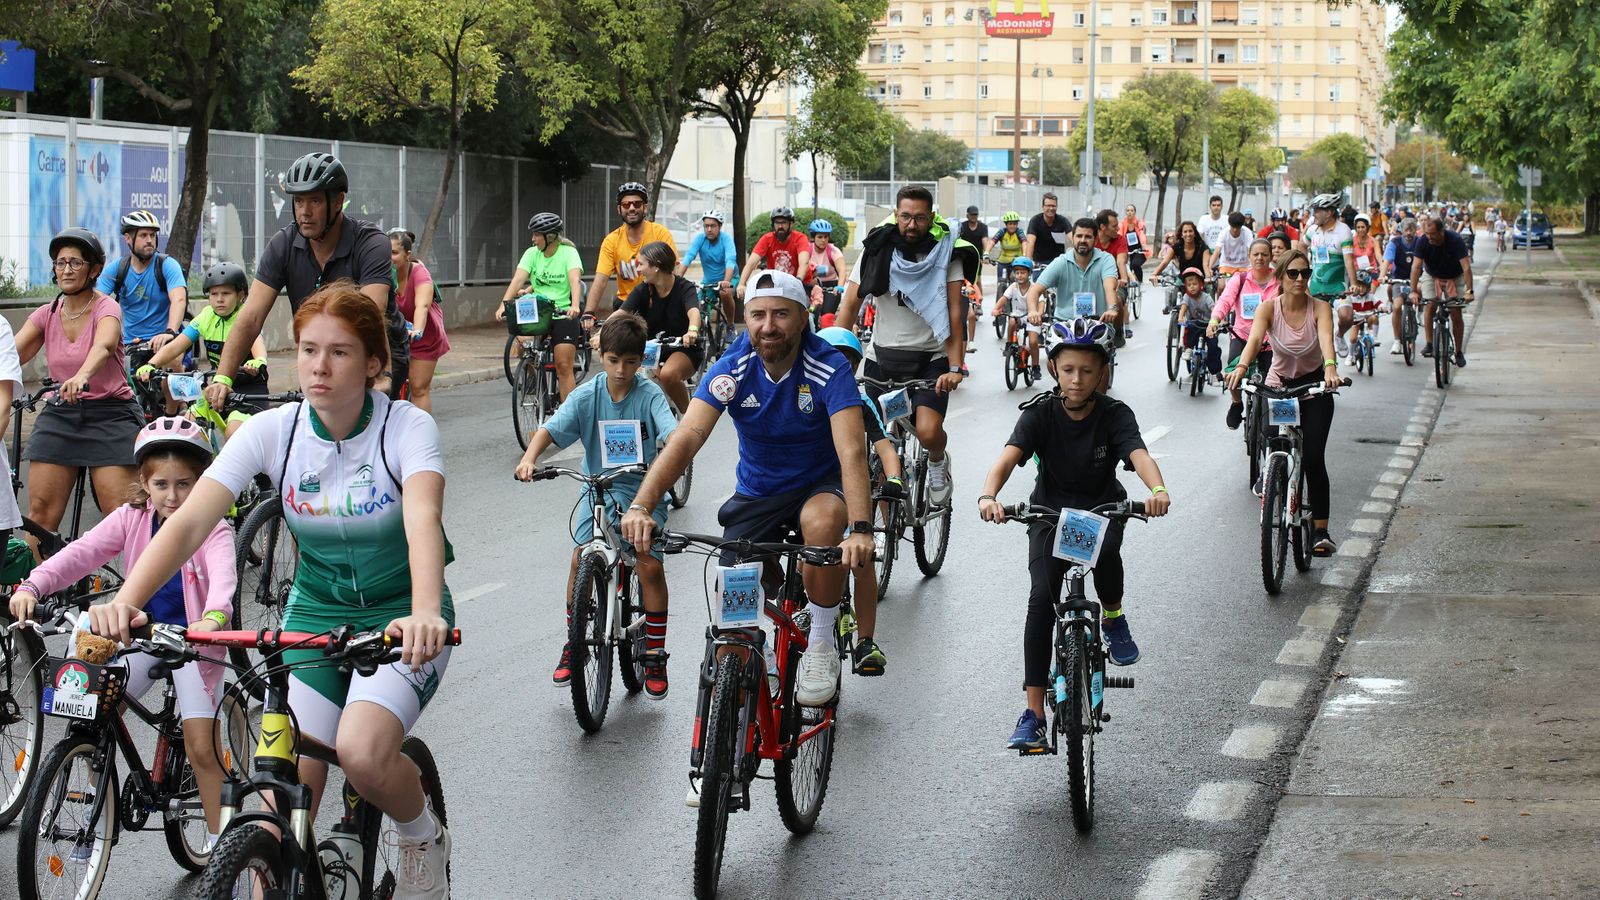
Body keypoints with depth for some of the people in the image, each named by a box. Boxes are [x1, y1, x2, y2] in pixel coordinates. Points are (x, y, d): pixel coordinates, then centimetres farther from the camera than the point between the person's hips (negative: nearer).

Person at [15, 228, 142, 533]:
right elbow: (13, 353, -7)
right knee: (40, 513, -2)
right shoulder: (46, 314, 7)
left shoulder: (106, 308, -8)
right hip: (59, 415, 4)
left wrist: (82, 376, -52)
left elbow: (104, 345, -31)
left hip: (109, 415, -4)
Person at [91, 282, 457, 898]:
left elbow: (423, 518, -37)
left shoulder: (407, 427, -17)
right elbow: (190, 520, -21)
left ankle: (423, 836, 3)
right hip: (313, 615, 3)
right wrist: (125, 602, -39)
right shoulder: (272, 432, -10)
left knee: (361, 752, -29)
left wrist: (424, 613, -57)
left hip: (399, 617, -3)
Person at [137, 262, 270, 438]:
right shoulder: (207, 317, -3)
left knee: (234, 432, -27)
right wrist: (150, 365, -29)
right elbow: (175, 346, -11)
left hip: (249, 386, -5)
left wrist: (259, 362, -61)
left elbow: (256, 341, -37)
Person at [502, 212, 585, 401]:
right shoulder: (532, 253, 2)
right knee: (523, 343, -23)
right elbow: (518, 279, -9)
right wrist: (503, 305, -24)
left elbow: (575, 280, -22)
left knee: (564, 366, -7)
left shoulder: (568, 252, -7)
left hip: (563, 314, -3)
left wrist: (575, 306, -40)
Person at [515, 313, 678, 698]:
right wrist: (529, 458, -36)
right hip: (599, 489, 2)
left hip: (643, 490, -2)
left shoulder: (649, 395, -10)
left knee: (649, 564, -14)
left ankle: (655, 656, 1)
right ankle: (575, 644, 9)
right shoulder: (587, 395, -6)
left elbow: (671, 432, -24)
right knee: (581, 559, -12)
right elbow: (552, 428, -16)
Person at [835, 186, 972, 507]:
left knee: (928, 432, -23)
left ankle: (938, 462, 14)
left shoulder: (945, 252, -7)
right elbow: (849, 306, -4)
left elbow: (954, 312, -13)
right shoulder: (877, 249, -4)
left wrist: (955, 368, -23)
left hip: (930, 357, -2)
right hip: (882, 356, 2)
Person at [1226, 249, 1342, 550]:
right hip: (1278, 385, 1)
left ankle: (1320, 531, -9)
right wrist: (1241, 368, -51)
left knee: (1313, 458, -13)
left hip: (1314, 385, -1)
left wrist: (1330, 367, -55)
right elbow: (1255, 338, -31)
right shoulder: (1269, 307, -14)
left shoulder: (1319, 308, -16)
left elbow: (1326, 338, -34)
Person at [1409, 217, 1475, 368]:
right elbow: (1416, 266, -28)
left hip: (1454, 277, -2)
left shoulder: (1455, 240, -30)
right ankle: (1429, 344, -11)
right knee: (1429, 305, -19)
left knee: (1456, 314, -7)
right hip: (1432, 276, 2)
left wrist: (1469, 291, -42)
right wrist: (1413, 290, -38)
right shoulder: (1423, 242, -25)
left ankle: (1459, 352, 4)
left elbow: (1466, 267, -33)